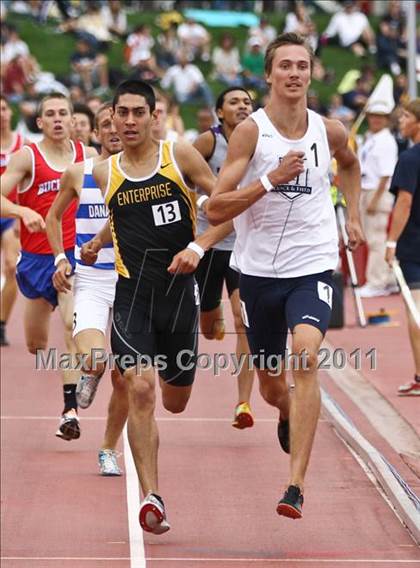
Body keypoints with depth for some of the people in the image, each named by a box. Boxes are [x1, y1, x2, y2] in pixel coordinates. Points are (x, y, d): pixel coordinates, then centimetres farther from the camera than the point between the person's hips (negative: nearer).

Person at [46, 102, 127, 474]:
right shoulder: (78, 174, 2)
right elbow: (54, 216, 17)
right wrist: (60, 258, 3)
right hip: (90, 281, -1)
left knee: (124, 378, 3)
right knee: (95, 360, -26)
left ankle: (109, 450, 23)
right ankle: (88, 377, 12)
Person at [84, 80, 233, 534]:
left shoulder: (180, 156, -3)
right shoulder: (104, 173, 4)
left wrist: (198, 247, -15)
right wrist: (98, 242, 10)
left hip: (179, 291, 0)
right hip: (132, 292, 0)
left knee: (175, 402, 15)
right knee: (140, 390, -20)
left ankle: (167, 372, 56)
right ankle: (151, 497, -19)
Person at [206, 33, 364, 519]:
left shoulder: (329, 131, 1)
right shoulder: (250, 131, -10)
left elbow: (349, 164, 28)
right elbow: (214, 210, -16)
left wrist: (353, 215, 19)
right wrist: (271, 179, -24)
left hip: (312, 266, 0)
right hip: (259, 270, 0)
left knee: (305, 357, -26)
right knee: (272, 386, 14)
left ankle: (295, 486, -27)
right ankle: (289, 417, 55)